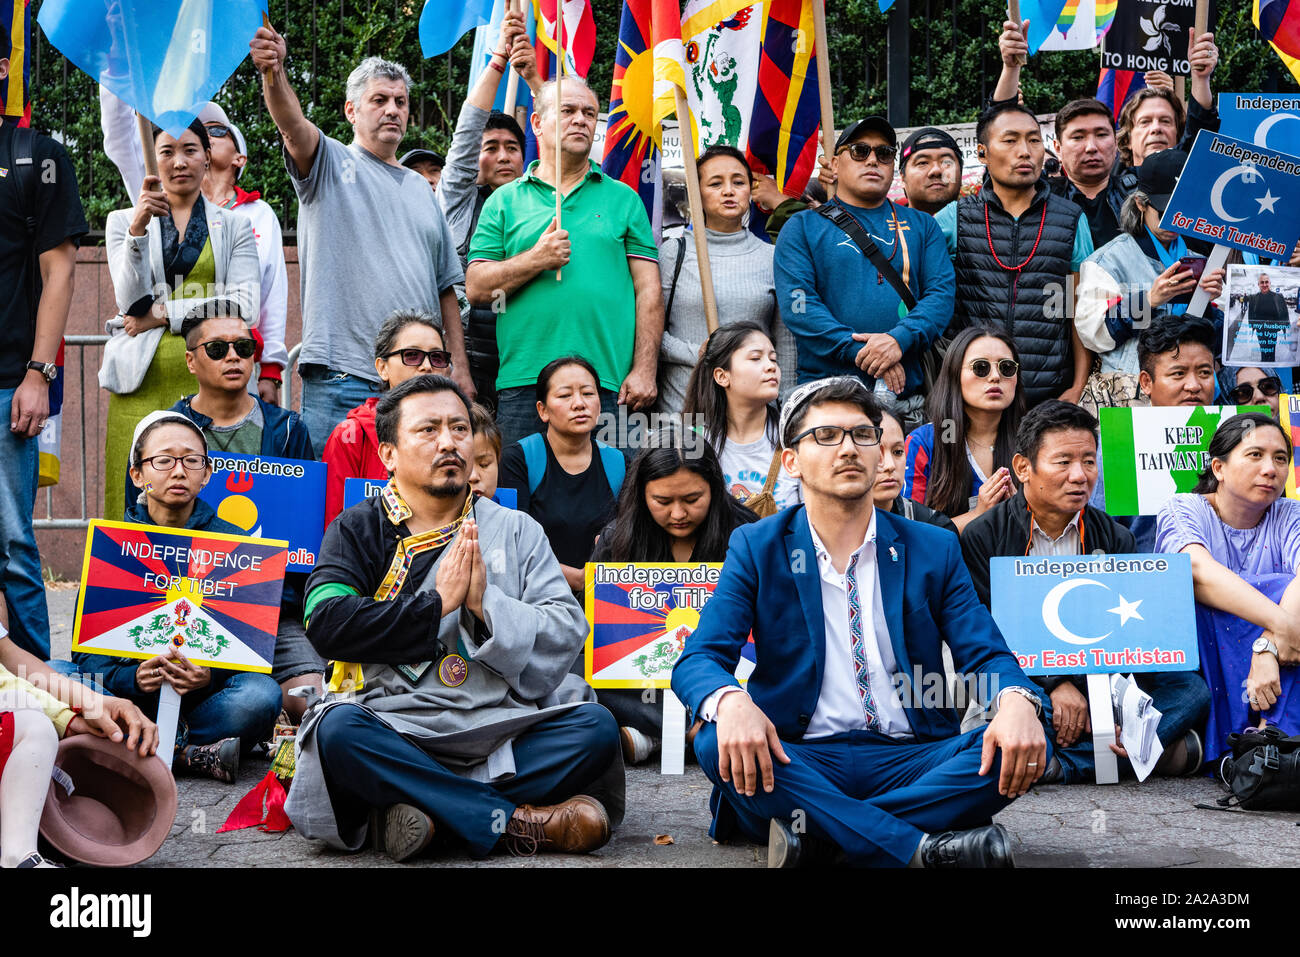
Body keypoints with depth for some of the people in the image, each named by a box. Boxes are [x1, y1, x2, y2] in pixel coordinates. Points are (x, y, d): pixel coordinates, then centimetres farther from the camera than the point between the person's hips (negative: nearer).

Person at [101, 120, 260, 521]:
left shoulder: (234, 224, 14)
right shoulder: (123, 221, 15)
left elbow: (245, 306, -1)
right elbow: (131, 301, -1)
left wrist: (163, 315, -6)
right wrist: (139, 228, -15)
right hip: (144, 382, 0)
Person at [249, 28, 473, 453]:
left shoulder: (420, 188, 21)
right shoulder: (332, 164, 6)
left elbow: (445, 286, 20)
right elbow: (293, 126, -17)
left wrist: (460, 367, 12)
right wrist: (273, 72, -37)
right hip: (343, 376, -5)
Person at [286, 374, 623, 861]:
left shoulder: (516, 531, 16)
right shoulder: (358, 529, 11)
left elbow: (567, 634, 4)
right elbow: (327, 623, -8)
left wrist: (487, 603, -11)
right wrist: (437, 605, -9)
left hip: (503, 732, 2)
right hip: (396, 733, -1)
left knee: (596, 725, -24)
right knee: (338, 728, -33)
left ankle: (429, 809, -24)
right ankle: (521, 821, -26)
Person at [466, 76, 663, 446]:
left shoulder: (624, 199, 14)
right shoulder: (504, 201, 14)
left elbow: (648, 290, 7)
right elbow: (476, 288, 5)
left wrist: (644, 370, -3)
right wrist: (536, 260, -10)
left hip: (607, 383, 0)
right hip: (522, 383, 0)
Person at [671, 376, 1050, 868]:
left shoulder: (934, 549, 10)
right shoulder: (756, 547, 6)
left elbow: (986, 654, 4)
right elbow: (698, 659, -3)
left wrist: (1017, 702, -23)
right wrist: (731, 702, -30)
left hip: (912, 761, 2)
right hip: (799, 762, -1)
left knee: (1026, 745, -24)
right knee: (716, 744, -32)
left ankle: (822, 832, -26)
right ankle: (923, 847, -32)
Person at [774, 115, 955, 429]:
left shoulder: (921, 225, 17)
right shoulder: (803, 227, 8)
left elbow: (942, 293, 5)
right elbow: (796, 305, -4)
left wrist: (900, 339, -15)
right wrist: (861, 352, -14)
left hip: (906, 397, 2)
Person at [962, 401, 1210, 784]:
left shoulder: (1116, 539, 11)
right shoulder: (983, 536, 0)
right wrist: (1052, 683, -19)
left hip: (1096, 684, 3)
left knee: (1191, 688, -19)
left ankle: (1063, 764, -30)